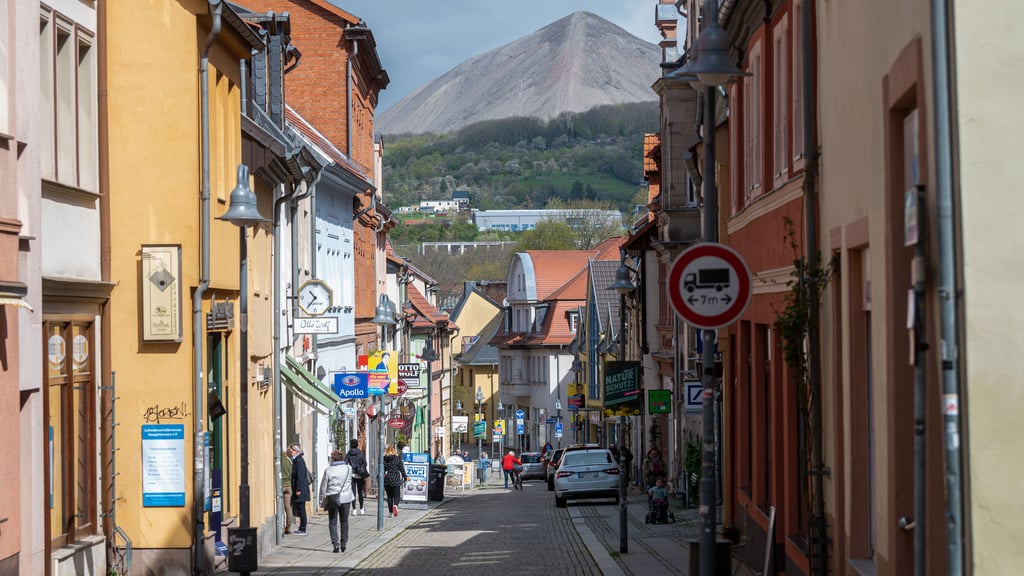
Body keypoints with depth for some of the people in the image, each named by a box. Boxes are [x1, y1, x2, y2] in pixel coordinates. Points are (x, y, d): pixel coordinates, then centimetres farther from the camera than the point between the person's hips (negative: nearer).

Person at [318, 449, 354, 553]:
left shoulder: (328, 470, -9)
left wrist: (322, 501, 4)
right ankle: (343, 543, 15)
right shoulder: (348, 468, -4)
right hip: (345, 498, 2)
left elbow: (323, 487, -4)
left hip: (332, 499, -2)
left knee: (332, 522, 5)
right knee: (344, 522, 14)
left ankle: (336, 544, -7)